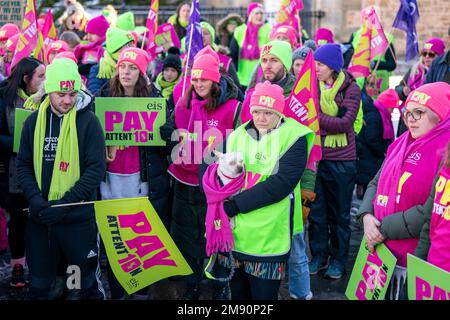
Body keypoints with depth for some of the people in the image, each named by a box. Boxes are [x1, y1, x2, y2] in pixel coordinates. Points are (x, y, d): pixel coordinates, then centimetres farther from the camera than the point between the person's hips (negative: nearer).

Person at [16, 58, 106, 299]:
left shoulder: (88, 121, -6)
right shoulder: (34, 121, 5)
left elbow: (97, 168, -11)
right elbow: (23, 165, 7)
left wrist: (64, 203, -18)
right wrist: (35, 198, -11)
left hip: (79, 217, -3)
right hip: (40, 218, 4)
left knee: (88, 280, 8)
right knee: (38, 283, 14)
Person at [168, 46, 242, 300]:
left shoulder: (232, 107, -10)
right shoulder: (185, 103, 5)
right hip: (186, 181, 5)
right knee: (186, 234, 14)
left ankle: (221, 284, 25)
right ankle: (192, 283, 30)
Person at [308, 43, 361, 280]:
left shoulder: (350, 88, -8)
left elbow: (346, 123, -18)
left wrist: (315, 118, -24)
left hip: (341, 159, -2)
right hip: (315, 156, 3)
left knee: (340, 212, 10)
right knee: (316, 209, 9)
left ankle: (338, 259, 23)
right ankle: (319, 255, 25)